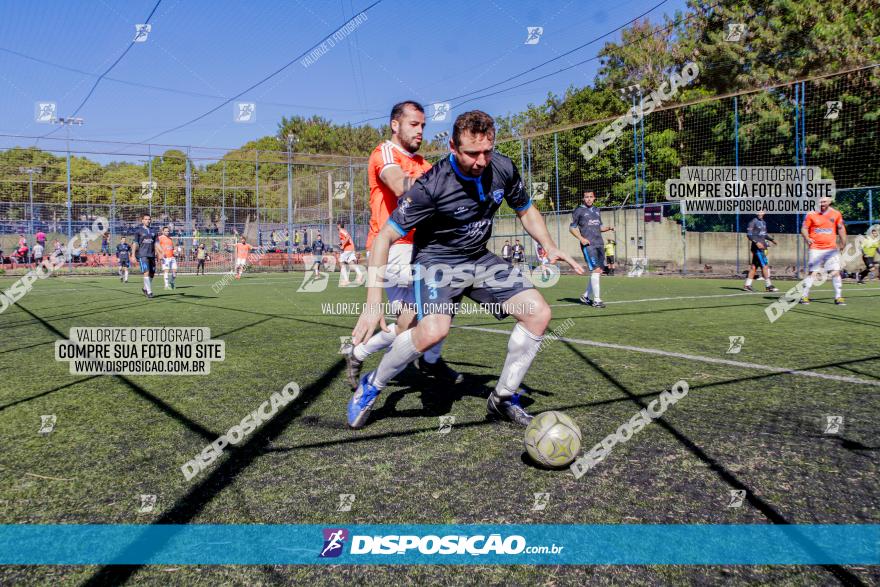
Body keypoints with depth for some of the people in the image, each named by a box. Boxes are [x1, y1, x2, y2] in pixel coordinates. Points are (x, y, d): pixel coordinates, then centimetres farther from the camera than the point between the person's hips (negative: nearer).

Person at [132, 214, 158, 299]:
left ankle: (145, 288, 31)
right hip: (142, 255, -5)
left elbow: (156, 243, 13)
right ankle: (149, 292, -13)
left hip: (152, 255, 5)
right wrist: (133, 255, -4)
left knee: (152, 273, 9)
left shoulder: (153, 230, 13)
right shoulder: (139, 230, 2)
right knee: (146, 272, -14)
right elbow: (135, 244, 1)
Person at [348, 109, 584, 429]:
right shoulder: (431, 186, -27)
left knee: (539, 313, -8)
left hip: (479, 258, 6)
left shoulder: (503, 168, -10)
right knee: (434, 330, -33)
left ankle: (503, 398, 8)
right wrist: (373, 303, -30)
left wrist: (550, 247, -7)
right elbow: (383, 238, -23)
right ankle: (371, 386, -5)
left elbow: (525, 210, 11)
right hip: (435, 259, -6)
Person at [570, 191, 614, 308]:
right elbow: (572, 228, 1)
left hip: (599, 244, 7)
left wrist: (608, 228, 4)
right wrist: (581, 238, -13)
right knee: (595, 270, -14)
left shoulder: (597, 210, 18)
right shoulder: (579, 210, 0)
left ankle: (586, 296, 18)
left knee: (599, 271, 5)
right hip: (588, 245, -7)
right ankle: (596, 300, -10)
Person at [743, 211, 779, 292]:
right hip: (757, 247, -8)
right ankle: (768, 285, -6)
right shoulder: (753, 222, -8)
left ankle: (747, 285, 11)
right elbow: (749, 234, -15)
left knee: (754, 266, 8)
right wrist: (757, 242, -24)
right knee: (765, 265, -10)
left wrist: (772, 239, 17)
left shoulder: (763, 222, 18)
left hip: (762, 246, 8)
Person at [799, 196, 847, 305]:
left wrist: (843, 242, 15)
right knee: (812, 273, -4)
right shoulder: (812, 214, -1)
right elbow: (804, 229, 3)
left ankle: (838, 297, 6)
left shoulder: (836, 214, 5)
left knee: (835, 272, -3)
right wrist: (807, 239, -15)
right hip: (816, 249, -2)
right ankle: (804, 296, 5)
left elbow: (841, 228, 16)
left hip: (831, 248, 2)